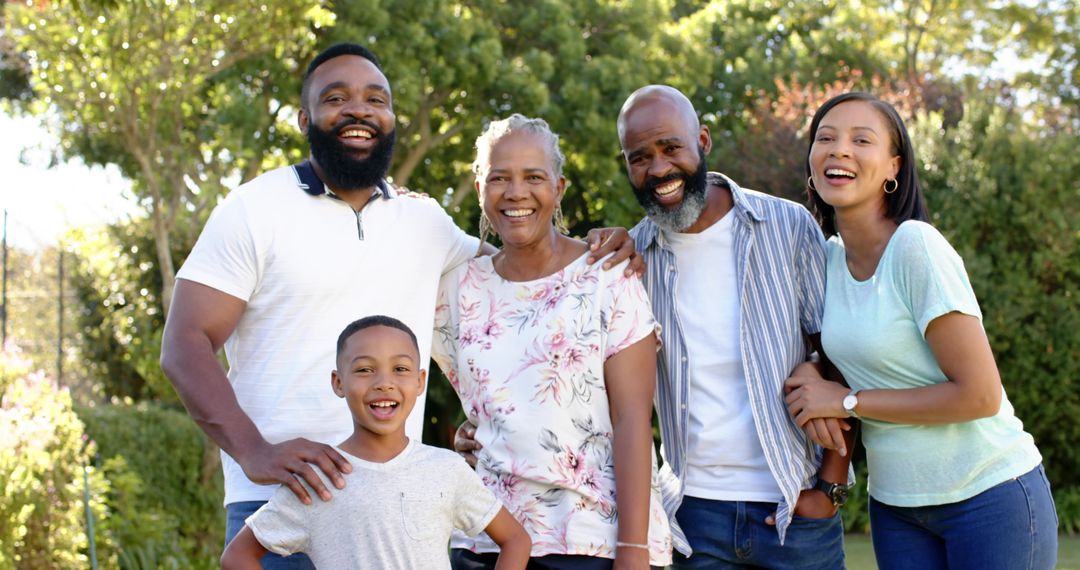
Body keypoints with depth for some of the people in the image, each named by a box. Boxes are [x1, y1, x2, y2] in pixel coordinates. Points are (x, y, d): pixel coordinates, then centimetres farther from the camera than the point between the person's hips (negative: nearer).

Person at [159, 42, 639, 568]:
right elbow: (185, 347, -6)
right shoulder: (257, 209, 0)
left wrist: (592, 251, 2)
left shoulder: (424, 222, 13)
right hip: (280, 500, -4)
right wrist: (254, 451, -22)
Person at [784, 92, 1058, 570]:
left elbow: (979, 395, -20)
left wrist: (846, 401, -15)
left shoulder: (916, 247, -18)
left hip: (990, 495, -6)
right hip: (895, 504, 6)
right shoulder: (829, 257, 2)